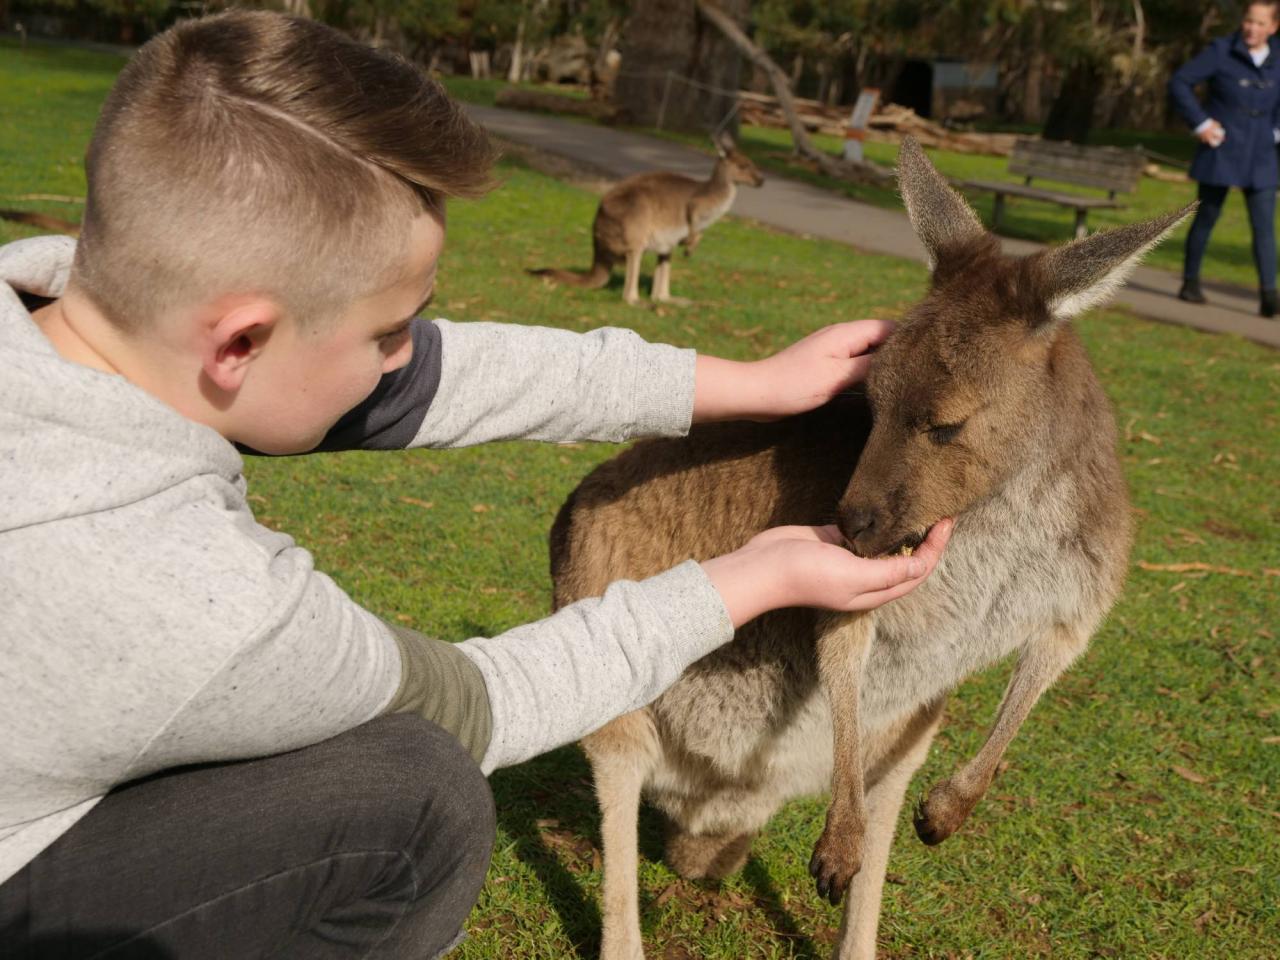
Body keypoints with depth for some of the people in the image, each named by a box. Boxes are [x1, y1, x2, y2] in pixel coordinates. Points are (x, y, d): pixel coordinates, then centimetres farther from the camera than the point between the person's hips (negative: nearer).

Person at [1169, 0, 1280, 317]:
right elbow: (1179, 82, -9)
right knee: (1206, 217, 7)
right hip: (1222, 151, -3)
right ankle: (1190, 282, 23)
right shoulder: (1221, 51, -8)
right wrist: (1201, 123, -12)